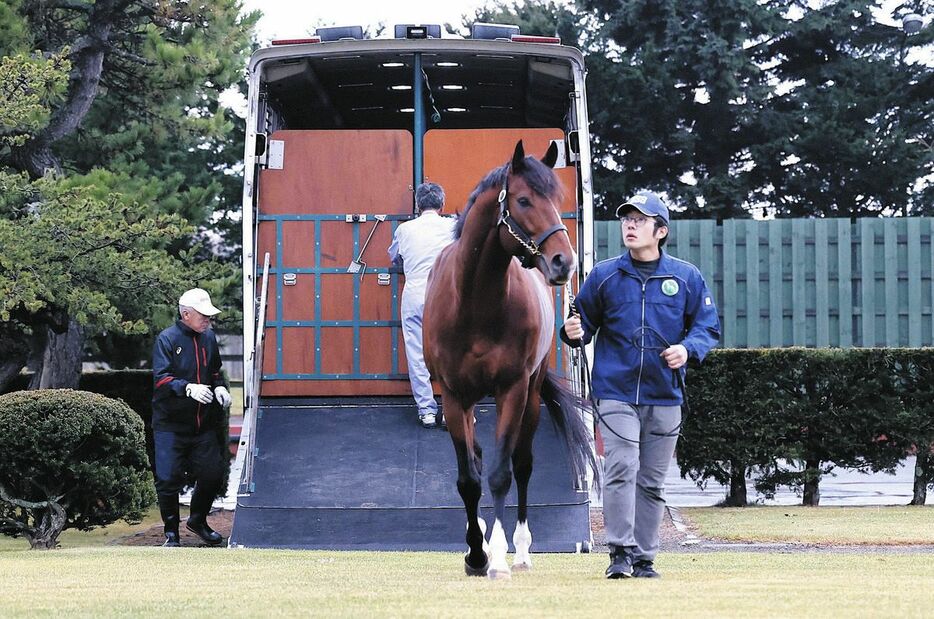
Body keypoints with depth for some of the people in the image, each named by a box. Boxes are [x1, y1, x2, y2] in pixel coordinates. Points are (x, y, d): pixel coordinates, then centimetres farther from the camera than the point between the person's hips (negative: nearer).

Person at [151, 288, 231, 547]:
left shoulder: (208, 337, 11)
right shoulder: (167, 339, -9)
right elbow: (161, 378, -17)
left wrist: (219, 387, 3)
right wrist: (188, 388, -31)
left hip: (203, 425, 6)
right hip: (171, 425, -6)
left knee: (213, 474, 3)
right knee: (169, 479, -7)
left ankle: (198, 521, 28)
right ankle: (171, 533, 9)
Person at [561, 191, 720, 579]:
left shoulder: (686, 277, 5)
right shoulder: (604, 276, 5)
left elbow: (708, 326, 7)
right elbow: (586, 322, 11)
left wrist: (687, 349, -12)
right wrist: (573, 332, -12)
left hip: (665, 397, 2)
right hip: (616, 391, -1)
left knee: (652, 482, 7)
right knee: (621, 470, -15)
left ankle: (644, 558, 13)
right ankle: (621, 553, -12)